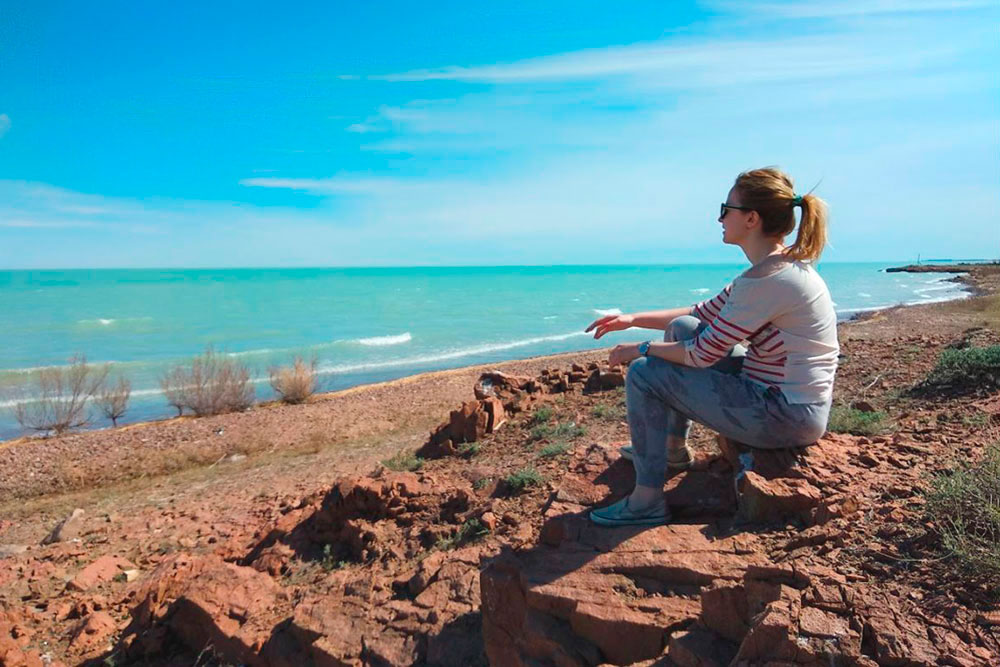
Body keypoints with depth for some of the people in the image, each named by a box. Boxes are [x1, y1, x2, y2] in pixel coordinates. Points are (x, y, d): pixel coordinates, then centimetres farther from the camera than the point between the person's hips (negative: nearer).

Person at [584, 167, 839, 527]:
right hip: (780, 393, 10)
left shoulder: (768, 279, -24)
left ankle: (647, 503, -3)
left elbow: (703, 355, -21)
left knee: (643, 374, -12)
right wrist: (633, 319, 8)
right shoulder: (778, 266, 7)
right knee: (682, 327, 16)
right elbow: (702, 314, 13)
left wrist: (639, 349, -6)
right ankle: (674, 447, 25)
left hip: (786, 416, -10)